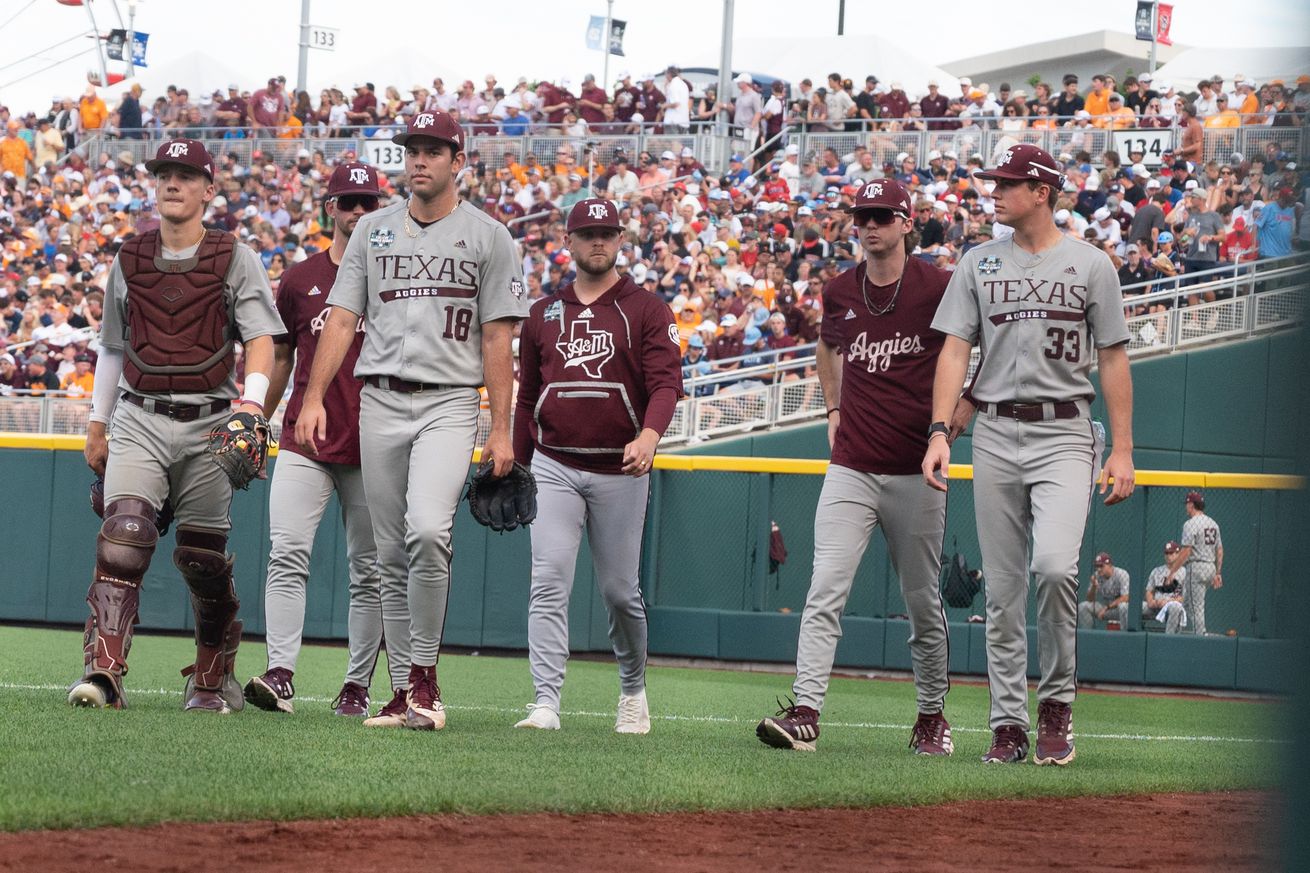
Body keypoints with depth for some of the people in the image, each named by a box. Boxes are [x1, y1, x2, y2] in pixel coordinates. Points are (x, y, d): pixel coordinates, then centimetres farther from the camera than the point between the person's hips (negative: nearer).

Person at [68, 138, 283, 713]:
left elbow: (261, 337, -5)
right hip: (139, 421, 2)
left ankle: (213, 680, 20)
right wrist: (97, 424, 17)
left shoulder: (235, 260, 3)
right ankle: (103, 672, -27)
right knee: (124, 534, -18)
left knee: (203, 554, 2)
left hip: (209, 423, -2)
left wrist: (252, 399, -22)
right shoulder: (128, 261, 13)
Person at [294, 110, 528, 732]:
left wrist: (502, 430, -4)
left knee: (428, 531, -24)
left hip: (449, 404, -4)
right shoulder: (374, 230, 13)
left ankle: (424, 674, -16)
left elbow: (497, 339, 1)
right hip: (379, 403, 4)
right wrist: (314, 398, -2)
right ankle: (408, 690, 10)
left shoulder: (489, 237, 4)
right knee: (391, 554, 4)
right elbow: (342, 320, 10)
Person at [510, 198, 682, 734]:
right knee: (549, 582, -11)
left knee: (619, 589, 5)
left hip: (620, 471, -2)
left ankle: (633, 690, 28)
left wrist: (648, 435, -29)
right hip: (554, 467, 2)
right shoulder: (543, 314, 13)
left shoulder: (646, 311, 2)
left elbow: (666, 382, -10)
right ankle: (546, 704, -16)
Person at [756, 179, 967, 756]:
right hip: (850, 470, 2)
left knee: (923, 603, 8)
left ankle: (932, 716, 23)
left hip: (916, 474, -2)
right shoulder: (840, 293, 7)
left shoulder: (939, 289, -6)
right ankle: (804, 714, -18)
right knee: (825, 593, -11)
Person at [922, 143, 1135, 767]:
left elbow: (1113, 359, 5)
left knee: (1055, 564, -22)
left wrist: (1123, 451, -1)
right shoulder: (979, 263, 10)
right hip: (995, 433, 3)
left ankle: (1057, 699, -5)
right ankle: (1009, 722, 9)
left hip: (1064, 434, -3)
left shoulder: (1090, 265, 4)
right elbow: (955, 349, 6)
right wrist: (940, 432, -7)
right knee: (1002, 587, 3)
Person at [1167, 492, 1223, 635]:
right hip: (1211, 568, 8)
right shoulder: (1213, 523, 14)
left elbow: (1186, 552, -17)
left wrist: (1172, 572, -14)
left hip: (1196, 568, -8)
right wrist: (1218, 573, 18)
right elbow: (1220, 551, 14)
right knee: (1186, 600, 18)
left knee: (1196, 607, -5)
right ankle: (1201, 633, 11)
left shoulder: (1191, 524, -11)